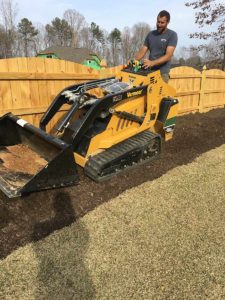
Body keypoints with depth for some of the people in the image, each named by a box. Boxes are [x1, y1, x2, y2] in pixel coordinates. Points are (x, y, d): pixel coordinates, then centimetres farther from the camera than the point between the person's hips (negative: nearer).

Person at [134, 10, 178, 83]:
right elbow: (142, 52, 14)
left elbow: (168, 56, -13)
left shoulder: (172, 35, -1)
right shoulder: (151, 34, 15)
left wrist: (152, 63, -27)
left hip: (162, 73, -4)